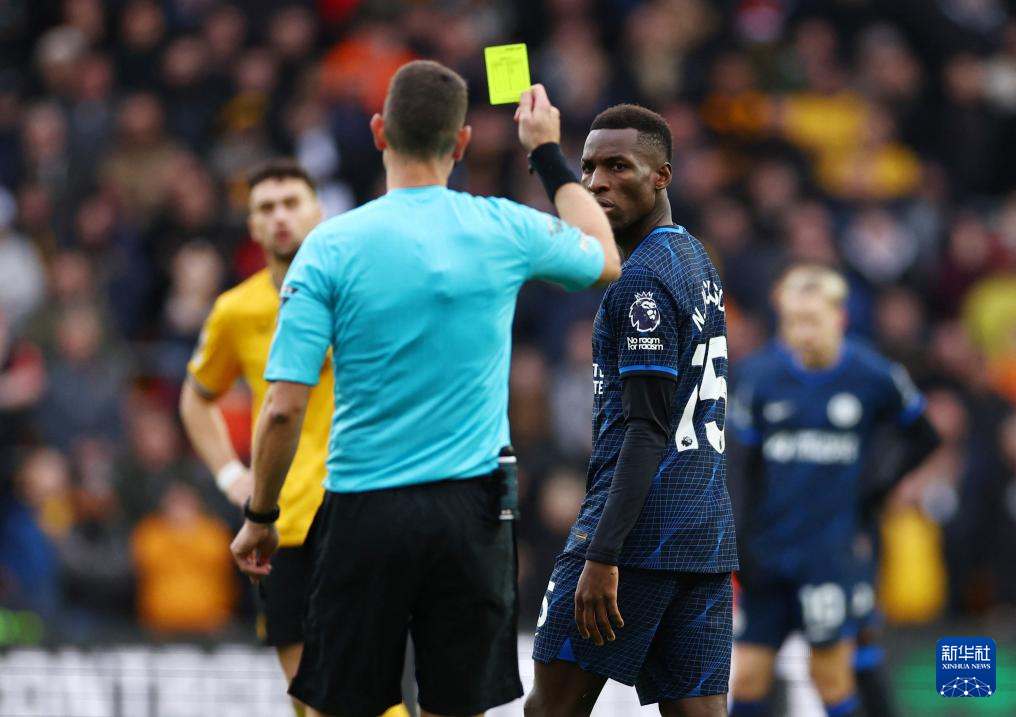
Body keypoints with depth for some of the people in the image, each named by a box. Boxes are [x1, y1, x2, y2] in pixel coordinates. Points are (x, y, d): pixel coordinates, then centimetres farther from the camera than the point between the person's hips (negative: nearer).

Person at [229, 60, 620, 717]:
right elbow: (606, 259, 22)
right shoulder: (504, 231, -1)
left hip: (363, 514, -1)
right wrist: (549, 153, 31)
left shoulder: (330, 247, -7)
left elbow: (284, 409, -10)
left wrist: (260, 517, 4)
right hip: (472, 512, 1)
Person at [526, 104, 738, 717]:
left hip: (642, 529, -9)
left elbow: (647, 430, -18)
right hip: (709, 529, 9)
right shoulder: (698, 261, 17)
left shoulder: (642, 280, -12)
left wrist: (602, 554, -21)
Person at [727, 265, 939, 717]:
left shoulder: (874, 377, -6)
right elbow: (747, 466, 4)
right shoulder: (760, 375, -2)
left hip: (832, 552, -2)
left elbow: (924, 439, 9)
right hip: (770, 548, 2)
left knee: (832, 675, -5)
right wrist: (746, 541, -3)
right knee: (748, 677, 2)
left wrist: (878, 489, -3)